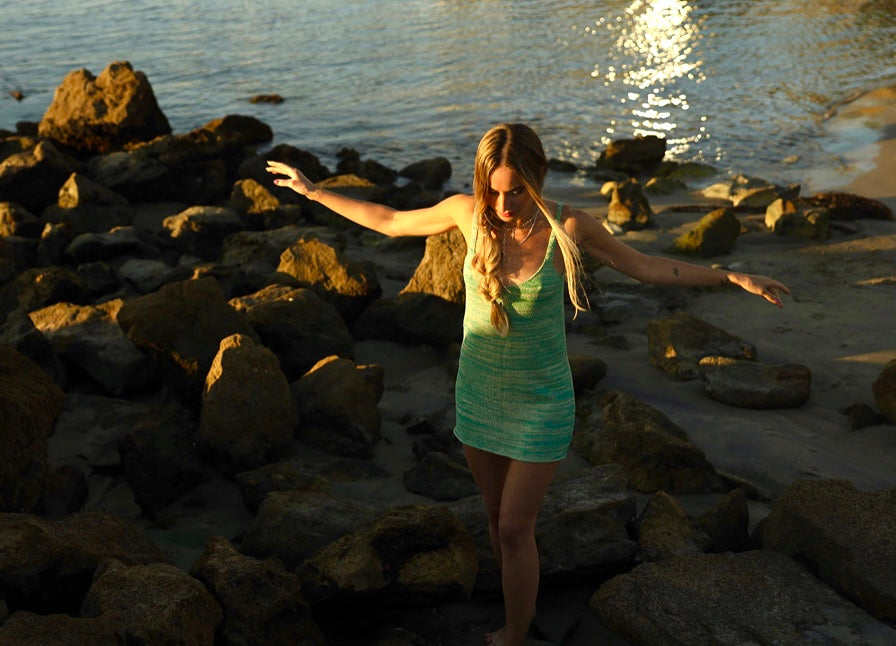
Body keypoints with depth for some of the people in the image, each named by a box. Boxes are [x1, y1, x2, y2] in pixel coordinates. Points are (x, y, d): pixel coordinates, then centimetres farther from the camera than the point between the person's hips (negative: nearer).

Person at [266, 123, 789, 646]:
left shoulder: (570, 225, -16)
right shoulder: (467, 212, -11)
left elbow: (648, 267, -3)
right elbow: (390, 221, 5)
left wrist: (732, 277, -8)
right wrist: (314, 191, 10)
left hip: (540, 401, -3)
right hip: (479, 392, 3)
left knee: (515, 529, 1)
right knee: (499, 514, 18)